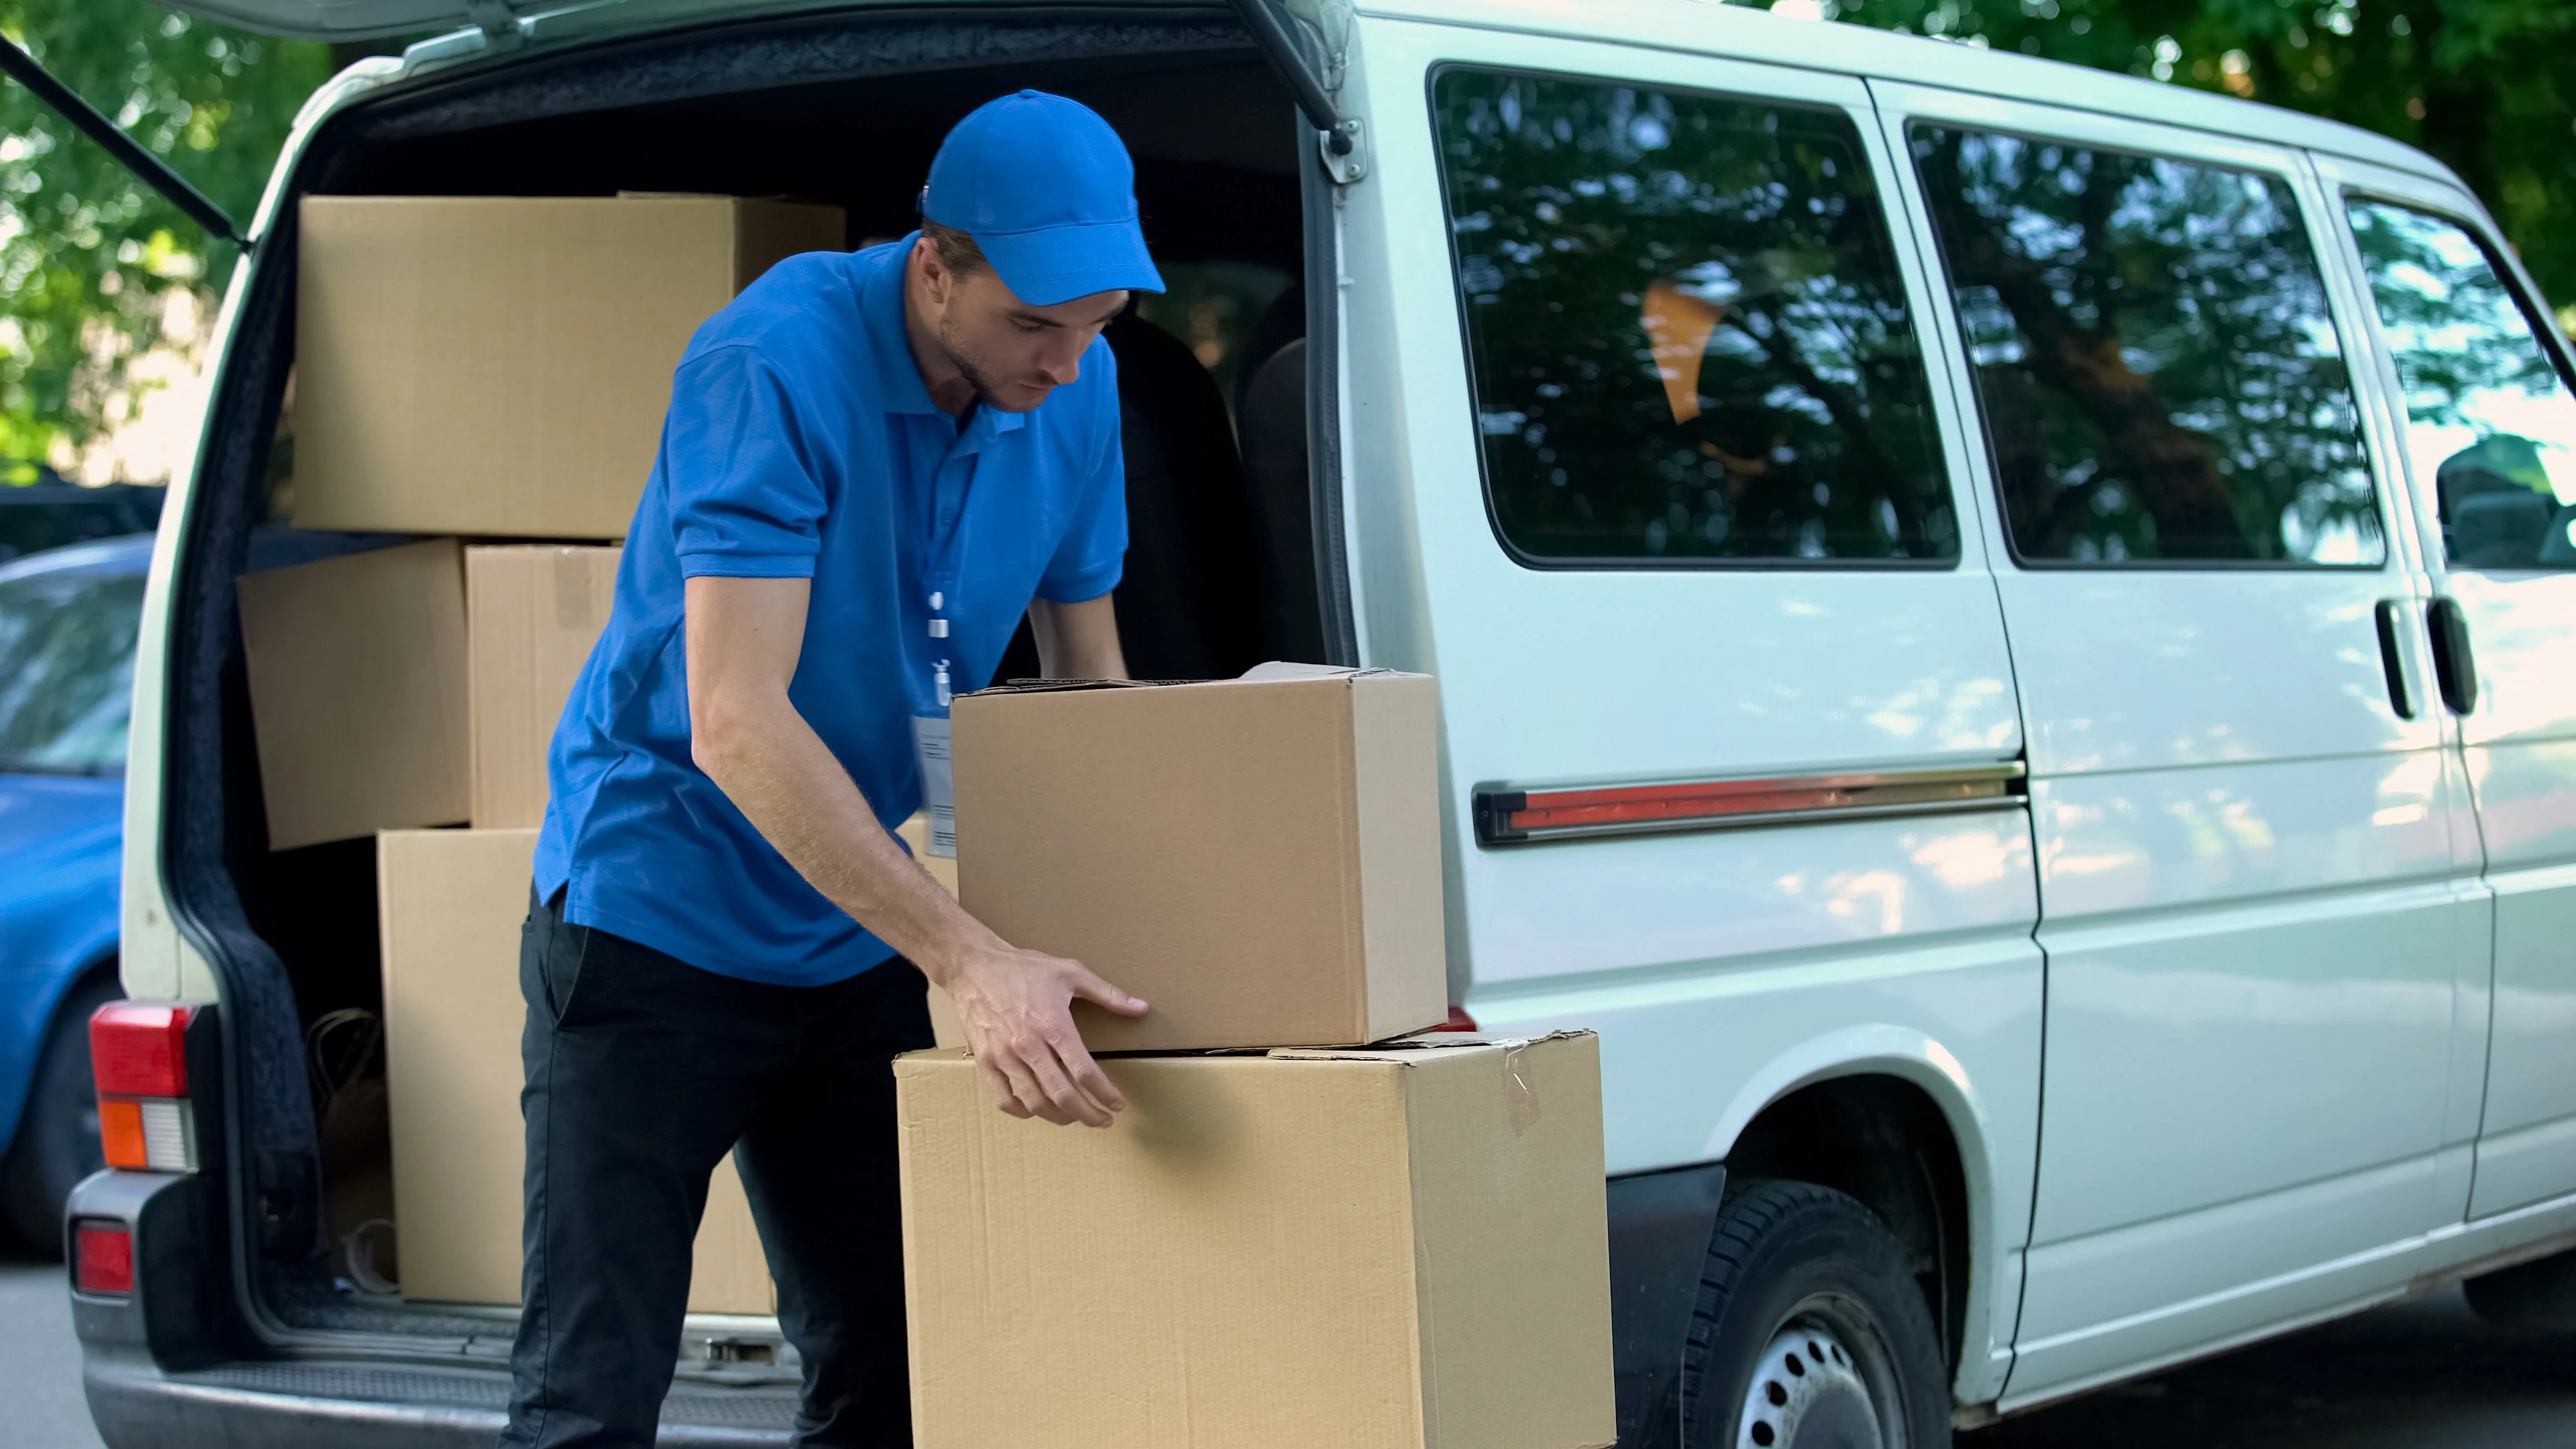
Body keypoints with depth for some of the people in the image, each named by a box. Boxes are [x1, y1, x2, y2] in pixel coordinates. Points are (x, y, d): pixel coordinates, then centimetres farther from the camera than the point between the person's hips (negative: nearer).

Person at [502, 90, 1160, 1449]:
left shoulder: (1077, 388, -4)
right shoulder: (777, 363, -24)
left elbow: (1089, 672, 10)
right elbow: (734, 726, -30)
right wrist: (970, 960, -35)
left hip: (861, 946, 7)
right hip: (659, 916, -6)